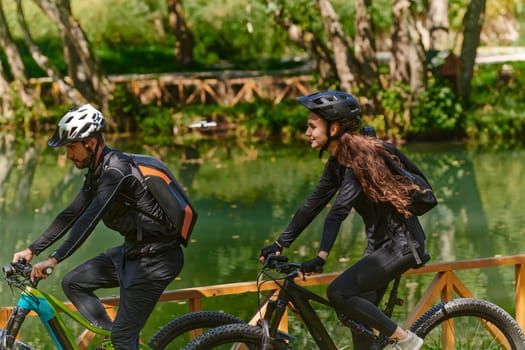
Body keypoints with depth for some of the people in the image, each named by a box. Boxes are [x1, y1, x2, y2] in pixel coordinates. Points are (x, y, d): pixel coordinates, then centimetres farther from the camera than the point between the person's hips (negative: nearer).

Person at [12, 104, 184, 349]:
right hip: (132, 251, 10)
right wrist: (32, 250, 14)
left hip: (155, 258, -10)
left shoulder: (116, 170, -22)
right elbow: (71, 214, 15)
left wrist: (54, 260, -37)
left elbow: (89, 219, -32)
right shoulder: (97, 172, 9)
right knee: (72, 283, 8)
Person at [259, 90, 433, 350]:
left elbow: (339, 210, -32)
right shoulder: (337, 161, 6)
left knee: (338, 292, -20)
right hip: (380, 242, 9)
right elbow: (312, 205, 9)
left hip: (401, 243, -9)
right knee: (359, 320, 7)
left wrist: (321, 257, -41)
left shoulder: (359, 156, -21)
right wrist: (279, 245, 6)